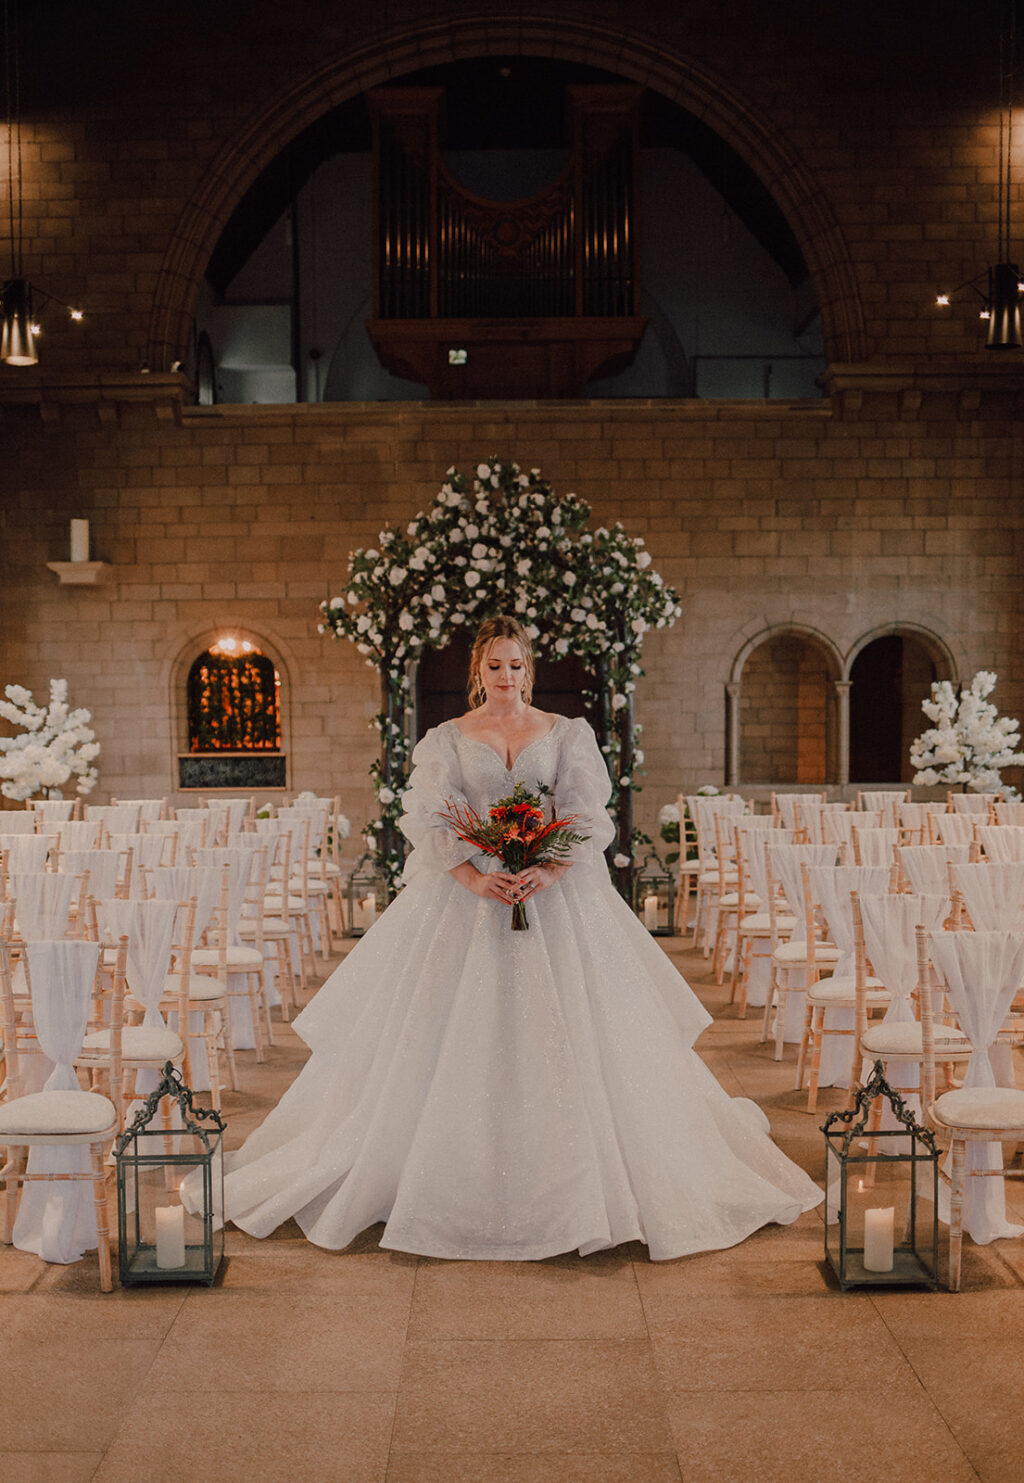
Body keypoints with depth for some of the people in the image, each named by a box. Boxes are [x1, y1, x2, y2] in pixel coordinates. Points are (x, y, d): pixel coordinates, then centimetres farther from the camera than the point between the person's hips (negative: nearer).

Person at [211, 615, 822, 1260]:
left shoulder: (568, 734, 7)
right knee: (460, 1035, -2)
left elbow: (588, 816, -1)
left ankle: (571, 1191, 8)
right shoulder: (446, 739, 7)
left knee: (562, 1032, -2)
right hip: (468, 895, 0)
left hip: (557, 895, 0)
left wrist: (548, 872, -18)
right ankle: (466, 1183, 7)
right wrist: (476, 878, -17)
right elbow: (431, 822, -2)